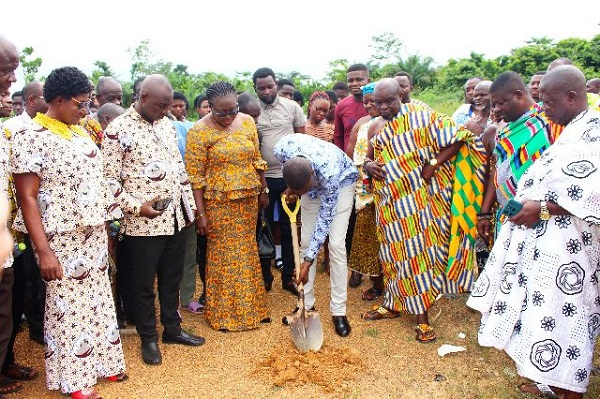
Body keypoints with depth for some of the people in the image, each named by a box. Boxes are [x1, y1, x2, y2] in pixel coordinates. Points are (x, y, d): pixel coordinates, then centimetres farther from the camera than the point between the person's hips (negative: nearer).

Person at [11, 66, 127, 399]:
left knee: (97, 298, 15)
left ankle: (101, 362, 32)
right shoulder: (32, 137, -13)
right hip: (61, 239, -7)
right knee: (68, 306, 5)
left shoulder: (80, 132, 9)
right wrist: (44, 251, -20)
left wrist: (104, 230, 13)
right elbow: (27, 198, -16)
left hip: (93, 235, 7)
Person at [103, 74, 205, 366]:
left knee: (172, 278, 18)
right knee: (144, 284, 9)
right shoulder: (118, 130, -10)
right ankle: (149, 339, 26)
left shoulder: (167, 124, 9)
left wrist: (189, 205, 14)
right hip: (142, 222, -6)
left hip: (175, 218, 6)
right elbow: (109, 179, -11)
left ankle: (172, 329, 34)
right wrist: (137, 206, -20)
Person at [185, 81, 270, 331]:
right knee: (223, 256, 5)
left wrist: (263, 191, 12)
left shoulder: (247, 122, 2)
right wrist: (201, 213, -14)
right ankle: (224, 313, 22)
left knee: (248, 252, 14)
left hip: (248, 199, 5)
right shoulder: (199, 132, -12)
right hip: (218, 203, -4)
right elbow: (195, 176, -12)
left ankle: (250, 306, 31)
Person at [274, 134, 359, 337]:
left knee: (336, 245, -13)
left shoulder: (329, 172, -43)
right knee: (306, 242, 1)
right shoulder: (281, 149, -33)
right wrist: (292, 188, 3)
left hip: (341, 181, -4)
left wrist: (309, 260, -29)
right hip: (314, 181, 5)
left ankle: (338, 311, -2)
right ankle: (306, 304, 13)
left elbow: (325, 219, -31)